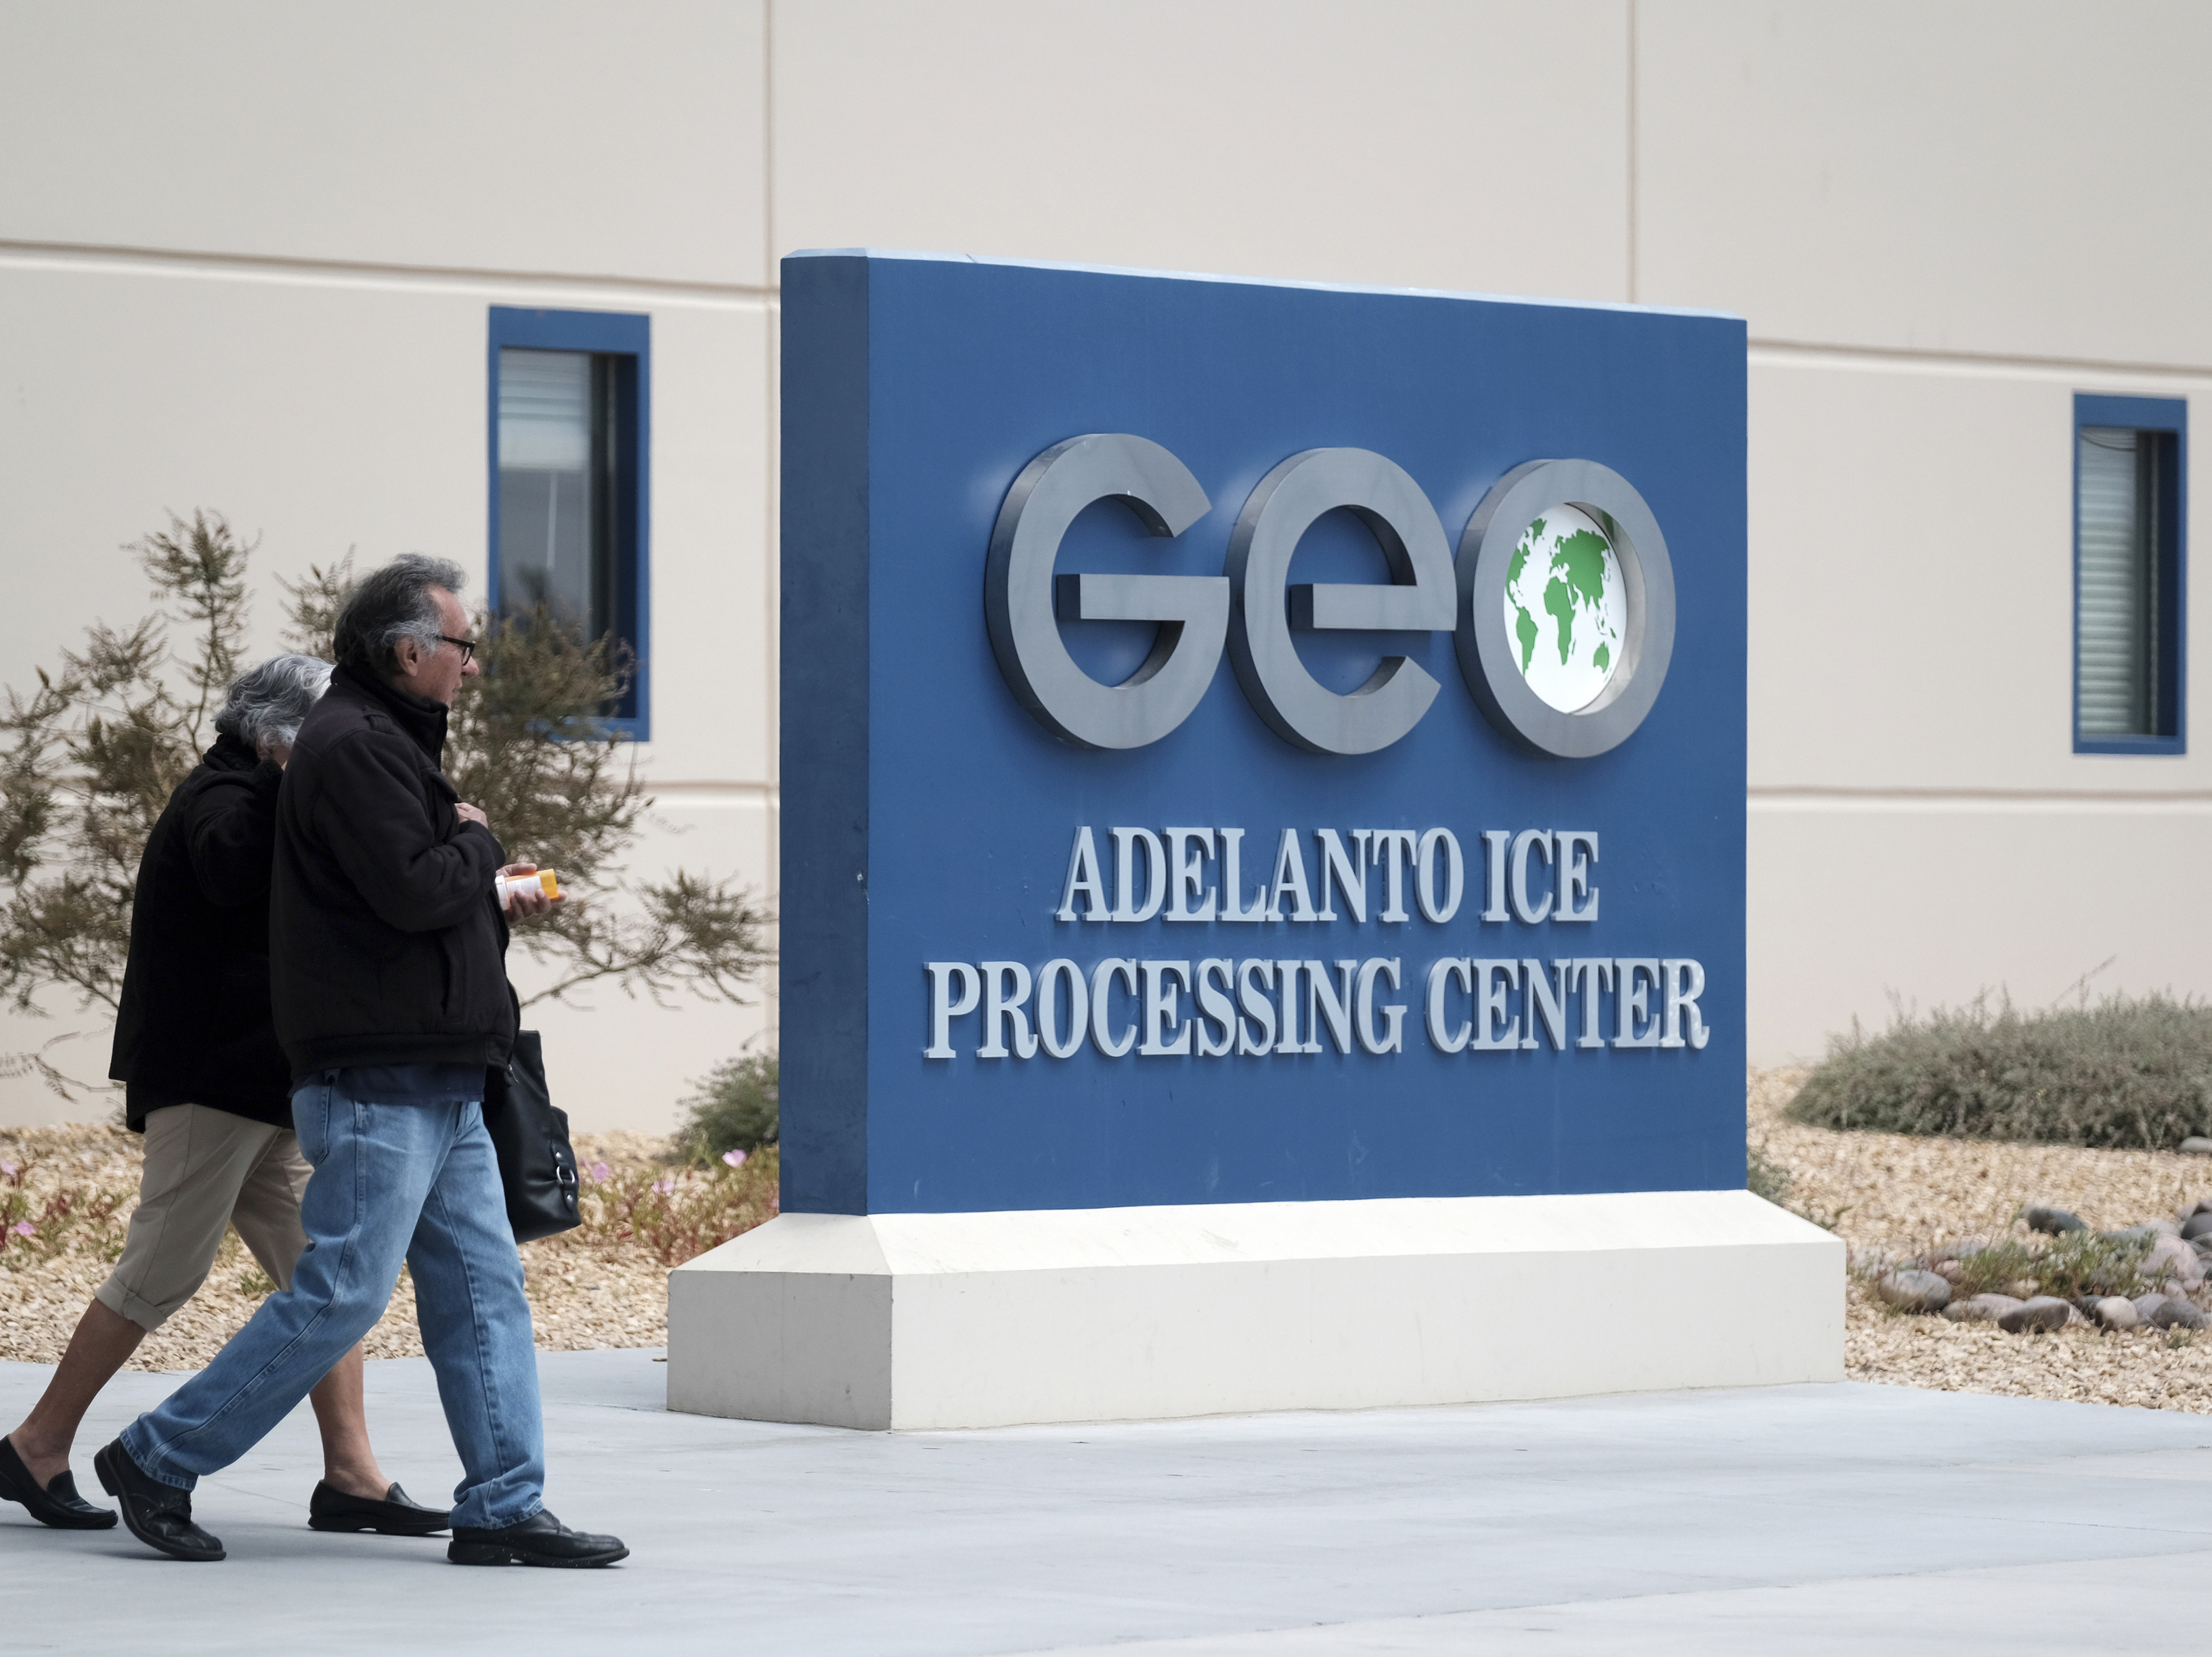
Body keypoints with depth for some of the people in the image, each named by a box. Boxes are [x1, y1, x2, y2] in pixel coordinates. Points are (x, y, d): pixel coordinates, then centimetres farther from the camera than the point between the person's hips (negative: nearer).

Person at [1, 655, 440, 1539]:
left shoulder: (255, 796, 22)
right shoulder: (221, 796, -10)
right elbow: (231, 870, -34)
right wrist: (289, 784, -26)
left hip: (266, 1087, 10)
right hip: (212, 1077, -10)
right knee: (162, 1271, -7)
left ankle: (350, 1473, 1)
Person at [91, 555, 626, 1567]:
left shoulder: (387, 742, 20)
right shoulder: (354, 747, -13)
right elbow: (413, 892, -22)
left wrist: (493, 896, 18)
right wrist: (479, 843, -5)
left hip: (436, 1085, 11)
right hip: (377, 1077, -11)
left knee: (483, 1287, 6)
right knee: (340, 1294, -10)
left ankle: (503, 1509, 5)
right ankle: (158, 1461, -1)